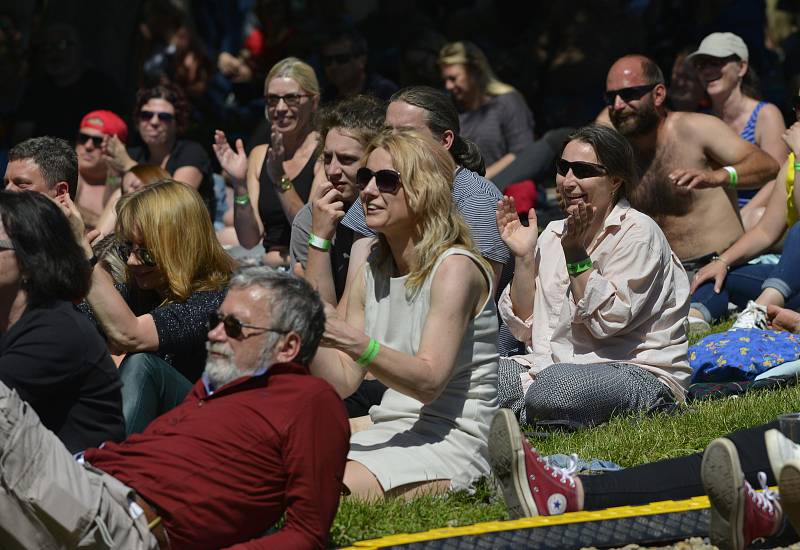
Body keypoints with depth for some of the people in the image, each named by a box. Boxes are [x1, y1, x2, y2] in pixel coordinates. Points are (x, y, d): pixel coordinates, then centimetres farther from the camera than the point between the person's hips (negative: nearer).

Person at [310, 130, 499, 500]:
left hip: (454, 437, -8)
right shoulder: (372, 271, 11)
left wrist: (355, 343, -35)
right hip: (390, 427, 8)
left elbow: (429, 382, -22)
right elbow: (341, 382, 8)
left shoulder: (455, 268, -11)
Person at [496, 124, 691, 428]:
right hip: (555, 365, 6)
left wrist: (576, 254, -16)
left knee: (555, 385, -38)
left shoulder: (638, 233, -7)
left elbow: (607, 321, -16)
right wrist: (523, 256, -1)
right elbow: (524, 327, 8)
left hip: (639, 372, -6)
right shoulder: (554, 234, 13)